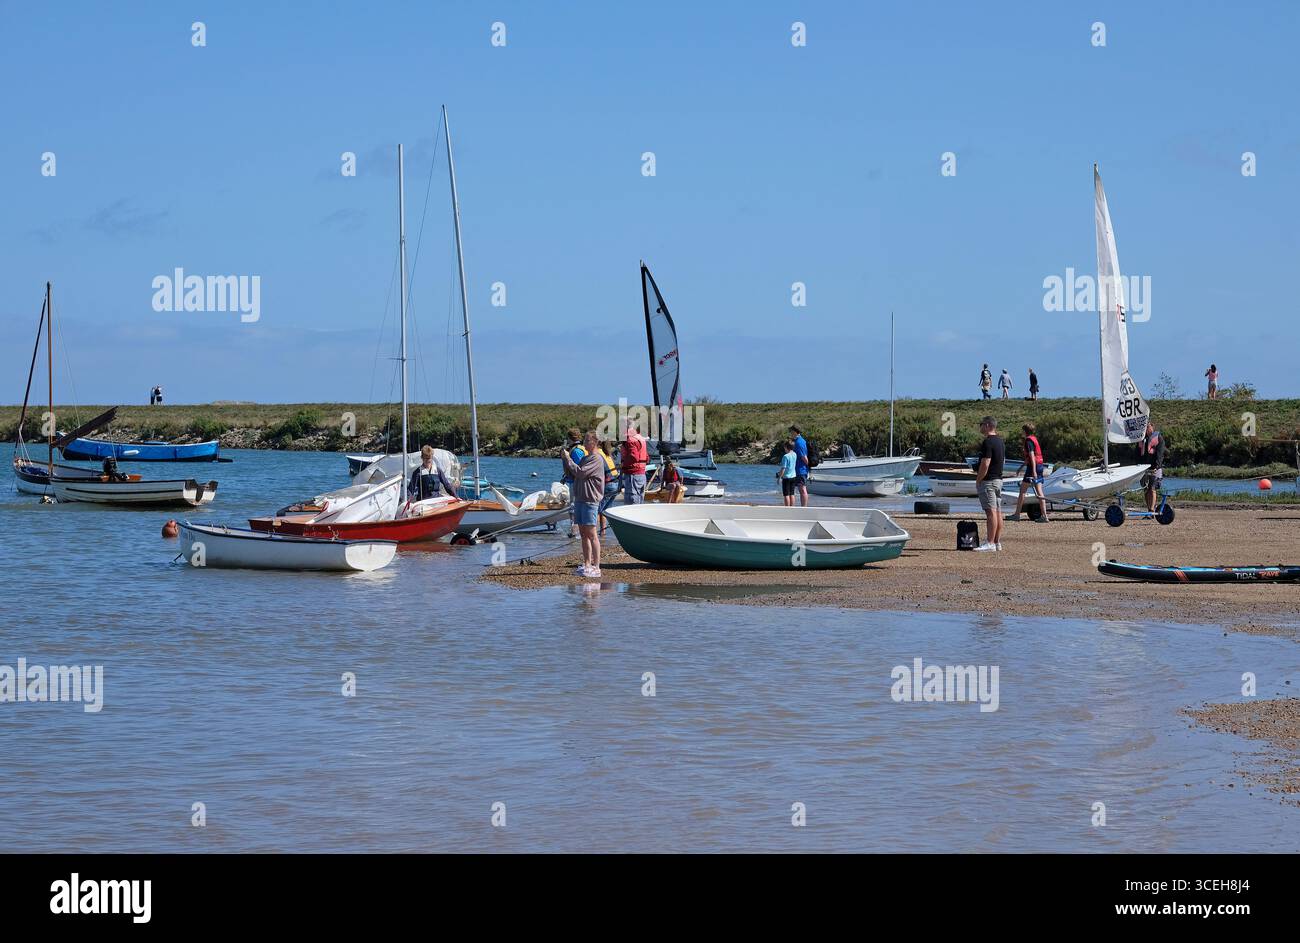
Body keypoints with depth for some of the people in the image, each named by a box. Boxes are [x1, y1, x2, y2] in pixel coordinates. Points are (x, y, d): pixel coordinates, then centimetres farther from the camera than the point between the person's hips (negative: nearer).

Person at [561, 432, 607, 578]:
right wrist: (565, 459, 7)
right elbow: (571, 474, 18)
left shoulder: (597, 459, -10)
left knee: (591, 534, -9)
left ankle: (596, 567, -9)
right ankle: (586, 564, 15)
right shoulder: (585, 458, 18)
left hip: (590, 500, -9)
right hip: (579, 499, 9)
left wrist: (568, 458, -10)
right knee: (583, 533, 10)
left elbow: (580, 472, -19)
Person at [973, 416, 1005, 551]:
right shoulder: (1000, 441, 13)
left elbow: (985, 464, -22)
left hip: (988, 481, -10)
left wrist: (978, 480, -12)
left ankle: (990, 543, -13)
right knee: (997, 512, 9)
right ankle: (997, 542, 12)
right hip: (998, 479, 10)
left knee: (991, 512, -11)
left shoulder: (988, 442, -17)